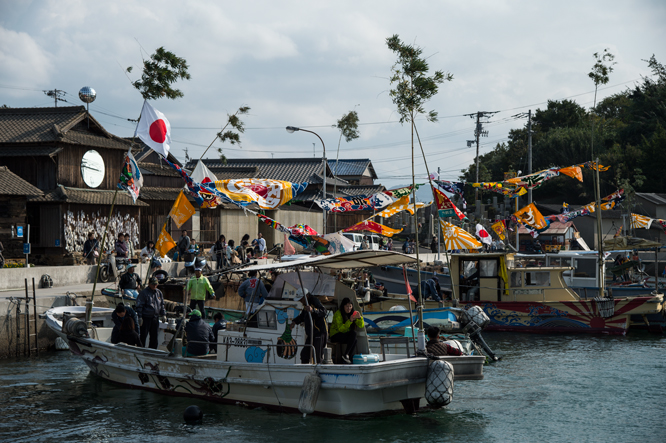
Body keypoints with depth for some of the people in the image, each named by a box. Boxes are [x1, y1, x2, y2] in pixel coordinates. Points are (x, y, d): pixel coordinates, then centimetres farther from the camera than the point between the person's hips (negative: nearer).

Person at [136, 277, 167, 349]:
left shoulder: (159, 293, 12)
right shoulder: (144, 293, -6)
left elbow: (162, 305, 21)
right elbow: (139, 306, -8)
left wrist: (163, 315, 11)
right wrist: (140, 317, -14)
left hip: (155, 318, 6)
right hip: (146, 318, -6)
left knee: (154, 336, 9)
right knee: (143, 336, -4)